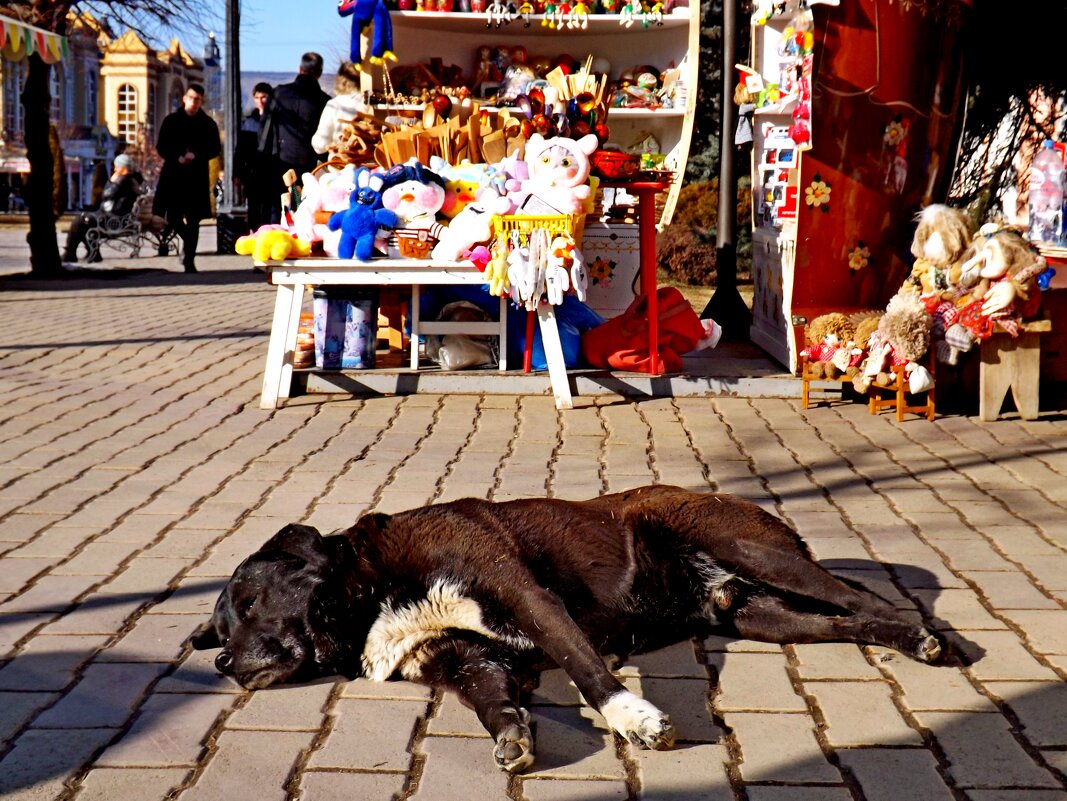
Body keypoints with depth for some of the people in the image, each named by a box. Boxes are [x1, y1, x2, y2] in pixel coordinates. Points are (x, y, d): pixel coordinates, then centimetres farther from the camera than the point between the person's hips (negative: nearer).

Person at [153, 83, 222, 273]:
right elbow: (161, 147, 5)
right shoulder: (171, 120, 7)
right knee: (172, 217, -3)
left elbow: (215, 149, 3)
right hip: (173, 174, 1)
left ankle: (189, 260, 1)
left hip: (197, 176, -1)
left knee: (193, 220, -2)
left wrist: (196, 156, -13)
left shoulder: (208, 123, 7)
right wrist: (177, 158, -13)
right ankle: (189, 242, 24)